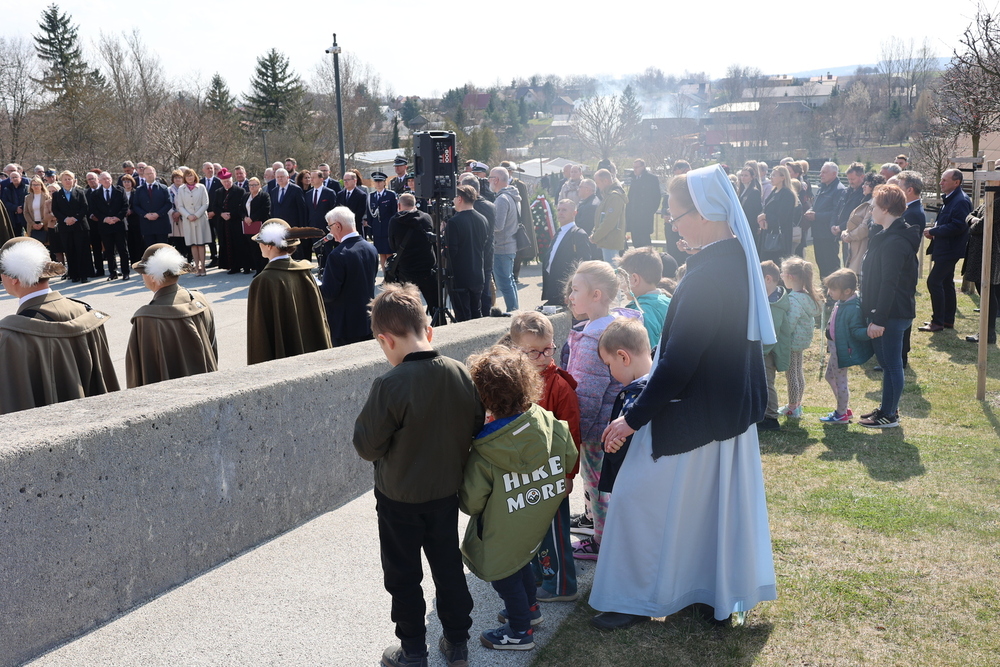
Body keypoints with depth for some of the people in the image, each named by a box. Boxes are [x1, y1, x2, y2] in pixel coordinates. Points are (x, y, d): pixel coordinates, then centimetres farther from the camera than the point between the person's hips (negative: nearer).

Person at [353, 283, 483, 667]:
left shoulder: (390, 386, -26)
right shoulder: (462, 375, -11)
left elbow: (367, 447, -20)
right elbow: (477, 428, 0)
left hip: (399, 499, -4)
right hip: (446, 492, 5)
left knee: (404, 576, 14)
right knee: (448, 566, 20)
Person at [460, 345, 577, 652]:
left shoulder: (482, 454, -30)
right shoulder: (553, 425, -19)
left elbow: (471, 503, -20)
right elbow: (570, 460, -1)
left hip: (504, 531, -5)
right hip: (538, 520, 6)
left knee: (503, 572, 17)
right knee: (519, 559, 29)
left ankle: (520, 632, 33)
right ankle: (530, 609, 50)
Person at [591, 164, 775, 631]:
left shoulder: (707, 275, -28)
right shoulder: (739, 258, 1)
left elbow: (678, 361, -27)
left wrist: (634, 417, -19)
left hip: (693, 414, -9)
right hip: (731, 408, 9)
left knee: (639, 498, 6)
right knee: (720, 500, 22)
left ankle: (638, 598, 20)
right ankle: (724, 591, 38)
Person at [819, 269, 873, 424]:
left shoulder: (853, 309, -28)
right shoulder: (840, 303, 1)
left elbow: (857, 331, -27)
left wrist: (869, 332, -45)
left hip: (843, 350, -10)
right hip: (835, 347, 10)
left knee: (840, 381, 5)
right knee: (830, 376, 23)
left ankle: (841, 415, 22)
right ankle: (845, 408, 37)